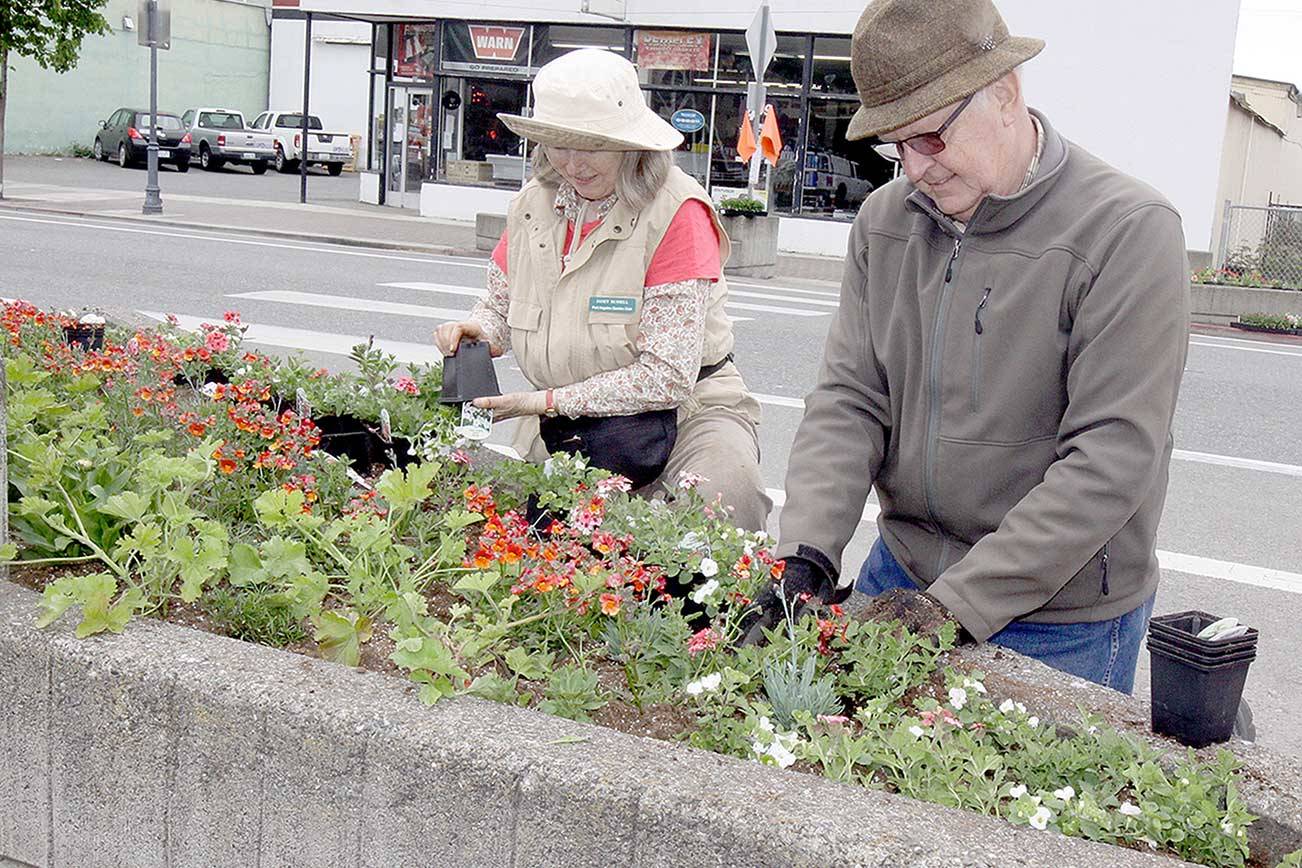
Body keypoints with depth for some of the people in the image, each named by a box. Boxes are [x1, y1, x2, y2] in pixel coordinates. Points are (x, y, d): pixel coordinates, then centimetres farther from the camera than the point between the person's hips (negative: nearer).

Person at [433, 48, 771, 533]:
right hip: (563, 433, 5)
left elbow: (668, 376, -18)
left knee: (721, 504, -33)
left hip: (686, 411, -5)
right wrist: (477, 330, -5)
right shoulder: (534, 202, 4)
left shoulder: (677, 211, -14)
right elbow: (502, 305, 20)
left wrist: (547, 401, -19)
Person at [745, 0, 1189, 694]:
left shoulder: (1130, 233, -17)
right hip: (903, 574, 5)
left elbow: (1113, 458, -21)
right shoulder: (884, 220, 2)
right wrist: (807, 553, -17)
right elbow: (848, 401, -1)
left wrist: (961, 602, -24)